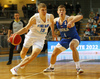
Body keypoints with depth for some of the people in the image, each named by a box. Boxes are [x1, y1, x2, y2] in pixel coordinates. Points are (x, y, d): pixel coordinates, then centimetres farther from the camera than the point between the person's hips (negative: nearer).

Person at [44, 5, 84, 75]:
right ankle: (51, 67, 40)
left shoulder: (69, 19, -26)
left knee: (72, 47, -41)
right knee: (54, 54, 9)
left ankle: (78, 68, -38)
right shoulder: (56, 20, -6)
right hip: (65, 39, 6)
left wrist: (71, 22, -59)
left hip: (74, 38, -6)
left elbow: (80, 16, -46)